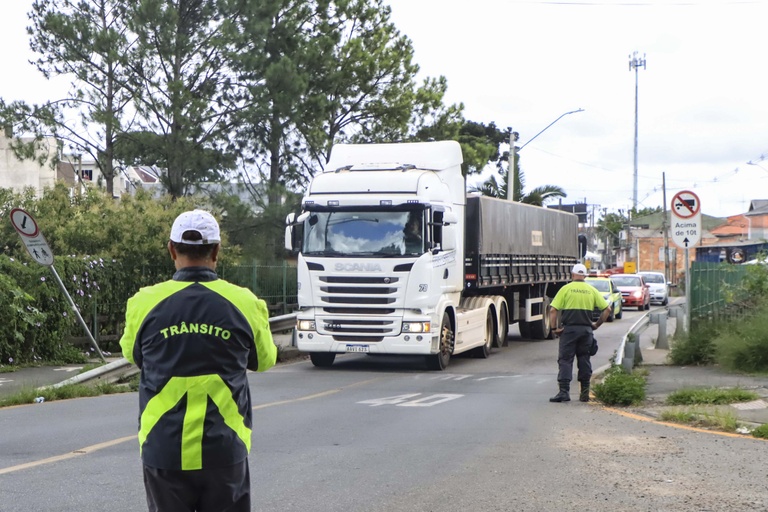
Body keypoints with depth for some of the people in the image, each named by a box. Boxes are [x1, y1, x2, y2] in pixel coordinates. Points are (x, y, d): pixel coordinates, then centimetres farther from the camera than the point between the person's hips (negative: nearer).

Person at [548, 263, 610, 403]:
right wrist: (597, 324, 12)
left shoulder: (566, 289, -2)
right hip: (586, 329, 3)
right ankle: (585, 392, 12)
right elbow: (607, 309, 6)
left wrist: (555, 328, -2)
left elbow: (553, 310, -8)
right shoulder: (592, 290, 7)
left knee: (565, 360, -1)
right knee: (584, 360, 11)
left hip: (569, 328, -3)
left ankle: (564, 391, -10)